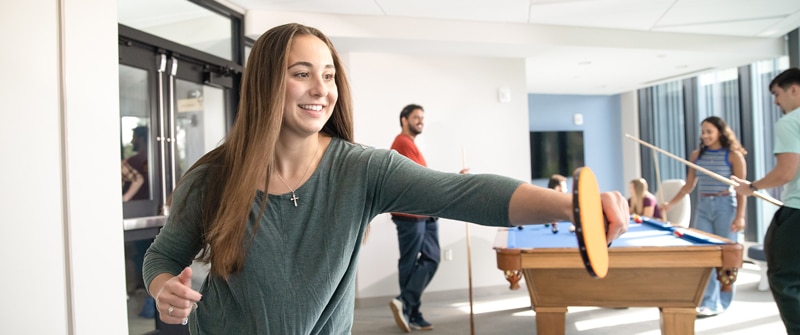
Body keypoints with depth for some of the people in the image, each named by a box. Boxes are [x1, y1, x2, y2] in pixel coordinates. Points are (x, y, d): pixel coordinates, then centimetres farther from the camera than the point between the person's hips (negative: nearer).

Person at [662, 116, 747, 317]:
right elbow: (689, 185, 11)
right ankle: (708, 302, 3)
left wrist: (740, 216, -14)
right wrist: (670, 204, 3)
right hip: (703, 206, 4)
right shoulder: (697, 155, 7)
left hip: (725, 206, -4)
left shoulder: (734, 156, -5)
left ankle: (721, 303, 12)